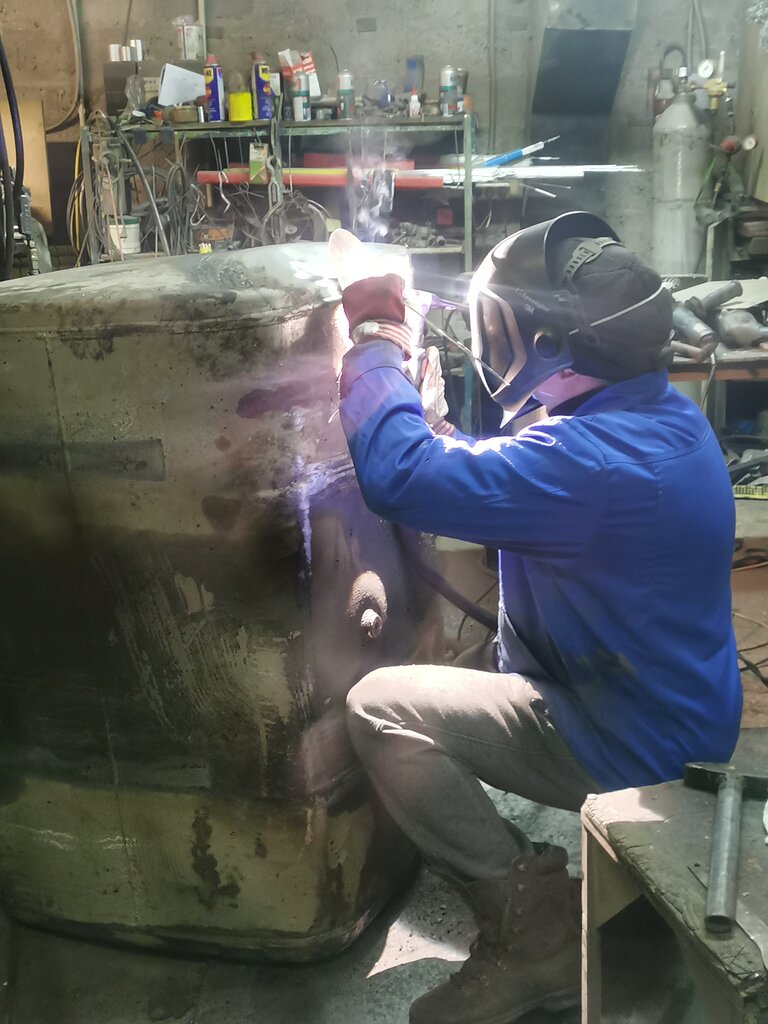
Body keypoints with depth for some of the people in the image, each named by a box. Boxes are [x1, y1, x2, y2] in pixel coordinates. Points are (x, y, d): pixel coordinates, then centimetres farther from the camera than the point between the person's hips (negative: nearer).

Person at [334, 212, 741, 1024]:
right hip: (673, 711, 10)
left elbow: (399, 478, -36)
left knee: (379, 709, -16)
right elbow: (505, 479, 15)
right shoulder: (659, 411, 1)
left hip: (633, 747, -10)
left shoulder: (596, 457, -32)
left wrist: (374, 339, -20)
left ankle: (534, 932, -3)